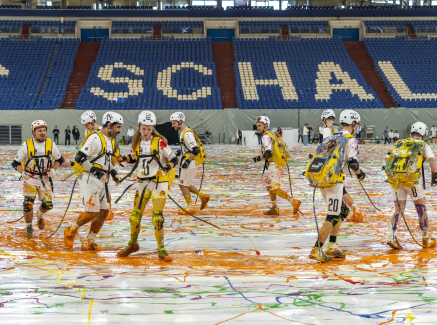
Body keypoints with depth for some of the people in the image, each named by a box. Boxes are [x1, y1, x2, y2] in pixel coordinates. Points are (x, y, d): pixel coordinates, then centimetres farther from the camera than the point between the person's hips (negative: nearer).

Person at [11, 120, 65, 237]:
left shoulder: (51, 144, -3)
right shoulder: (26, 145, -10)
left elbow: (59, 159, 12)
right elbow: (16, 163, -2)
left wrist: (53, 169, -4)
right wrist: (23, 172, -18)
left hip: (45, 178, 2)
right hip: (30, 179, -2)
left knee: (47, 204, -3)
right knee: (28, 203, -12)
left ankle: (39, 215, 33)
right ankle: (28, 227, 12)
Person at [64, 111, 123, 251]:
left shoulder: (111, 140, 14)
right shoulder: (95, 138, -16)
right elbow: (79, 157, -21)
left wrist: (113, 172, 11)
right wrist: (94, 170, -26)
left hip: (102, 181, 9)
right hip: (89, 180, -9)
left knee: (104, 211, 5)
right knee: (92, 212, -11)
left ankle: (88, 243, 13)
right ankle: (71, 231, 13)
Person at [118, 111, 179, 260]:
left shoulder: (160, 142, -11)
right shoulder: (137, 142, 3)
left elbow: (174, 159, -7)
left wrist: (168, 167, -27)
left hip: (159, 182, -4)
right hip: (142, 182, 4)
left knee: (157, 218, -11)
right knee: (135, 217, 7)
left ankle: (161, 250, 0)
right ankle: (133, 244, 30)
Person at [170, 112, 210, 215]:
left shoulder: (187, 134, -19)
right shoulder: (183, 133, 13)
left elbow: (196, 149, -27)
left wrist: (188, 161, -28)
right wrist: (181, 152, 14)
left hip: (190, 164, -10)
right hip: (187, 163, 10)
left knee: (183, 185, -1)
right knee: (184, 184, 17)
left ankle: (190, 208, 7)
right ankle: (202, 196, 20)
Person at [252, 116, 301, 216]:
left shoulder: (266, 136, -13)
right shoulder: (271, 135, 19)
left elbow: (268, 153, -22)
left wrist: (258, 158, -10)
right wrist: (267, 162, 21)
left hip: (275, 165, -11)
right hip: (277, 164, 11)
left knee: (273, 187, -13)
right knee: (269, 185, 17)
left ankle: (294, 201, -17)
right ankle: (274, 208, 20)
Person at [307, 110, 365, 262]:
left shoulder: (331, 138, 18)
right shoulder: (351, 140, -3)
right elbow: (352, 162, -12)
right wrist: (359, 173, 6)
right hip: (334, 181, -8)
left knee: (343, 210, 21)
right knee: (333, 217, -5)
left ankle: (332, 246, 18)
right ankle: (316, 249, -10)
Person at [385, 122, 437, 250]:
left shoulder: (400, 143, 24)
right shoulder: (423, 145, 14)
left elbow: (389, 159, 18)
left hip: (394, 177, 4)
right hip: (412, 177, -4)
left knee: (399, 209, 9)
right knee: (421, 207, 11)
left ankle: (391, 236, -8)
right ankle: (426, 239, 17)